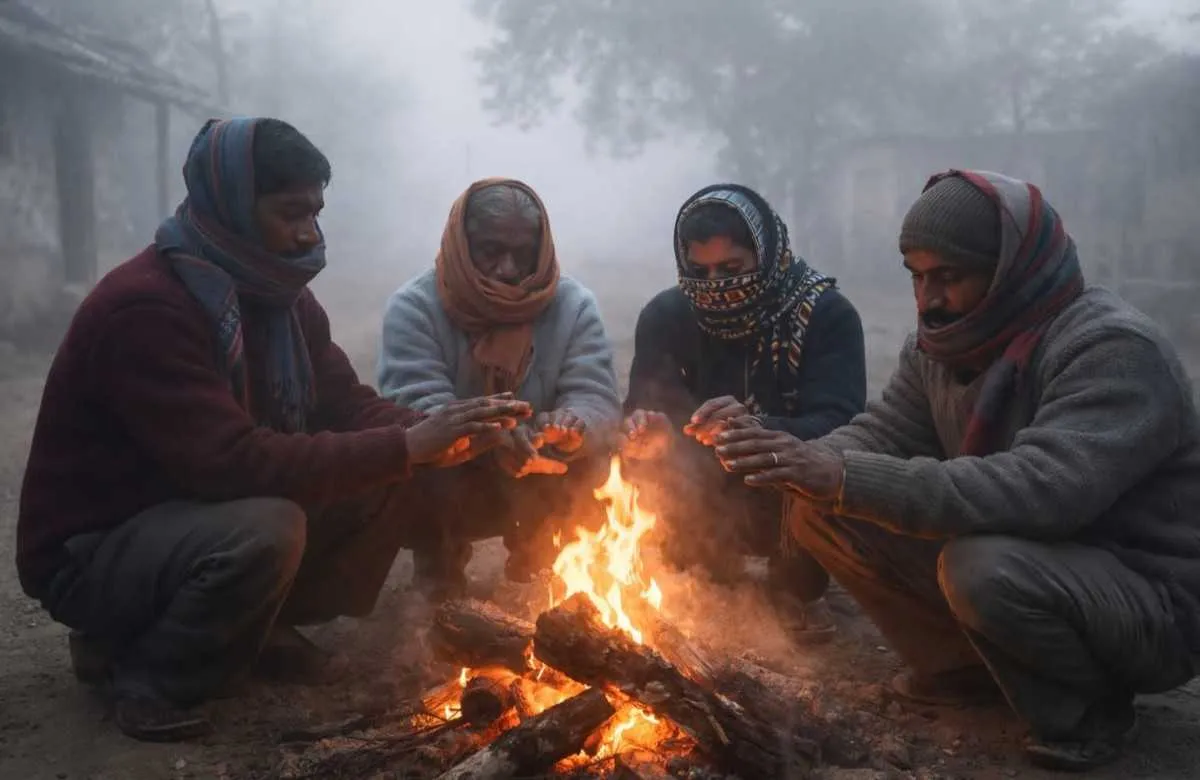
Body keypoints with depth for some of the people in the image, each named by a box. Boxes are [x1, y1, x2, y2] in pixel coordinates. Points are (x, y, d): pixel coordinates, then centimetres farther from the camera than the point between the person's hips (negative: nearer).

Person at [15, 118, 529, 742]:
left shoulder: (280, 295, 1)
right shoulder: (143, 307, -27)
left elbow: (349, 407, -2)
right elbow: (234, 462, -35)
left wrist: (435, 437, -23)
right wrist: (404, 446, -34)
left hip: (199, 517, 8)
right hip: (92, 553, -7)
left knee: (392, 485, -8)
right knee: (265, 529, -36)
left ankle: (264, 624, 7)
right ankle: (142, 671, -9)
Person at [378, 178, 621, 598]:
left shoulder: (574, 304, -8)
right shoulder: (414, 306, -15)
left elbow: (597, 400, -14)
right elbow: (415, 408, -25)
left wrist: (572, 424, -40)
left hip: (543, 484, 2)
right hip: (443, 483, -2)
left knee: (588, 469, -26)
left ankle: (535, 562, 8)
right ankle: (439, 564, 4)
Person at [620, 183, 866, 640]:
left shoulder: (827, 314, -18)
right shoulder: (666, 315, -9)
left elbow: (839, 427, -29)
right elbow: (643, 410, -13)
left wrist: (757, 430, -49)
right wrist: (646, 432, -39)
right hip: (710, 504, 3)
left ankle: (796, 586, 1)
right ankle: (716, 561, 8)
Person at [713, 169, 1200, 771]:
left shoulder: (1113, 349, -25)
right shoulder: (942, 344, 1)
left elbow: (1041, 489, -38)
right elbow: (879, 433, -1)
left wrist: (847, 478, -43)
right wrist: (799, 462, -25)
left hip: (1150, 597, -7)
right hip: (1011, 550, 7)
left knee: (983, 566, -38)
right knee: (820, 512, -7)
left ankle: (1089, 709, -7)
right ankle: (966, 663, 8)